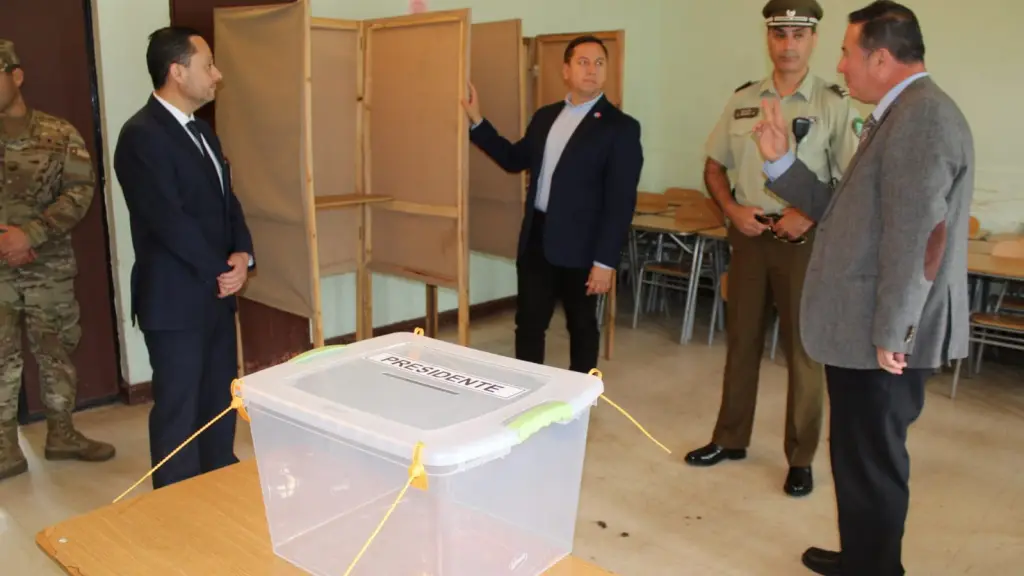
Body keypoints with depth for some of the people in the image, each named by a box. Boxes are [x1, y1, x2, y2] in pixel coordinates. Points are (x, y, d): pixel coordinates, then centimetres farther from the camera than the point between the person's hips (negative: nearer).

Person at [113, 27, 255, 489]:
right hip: (175, 299, -8)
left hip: (217, 294, 8)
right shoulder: (141, 136, -16)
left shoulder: (202, 131, 13)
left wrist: (242, 255, -5)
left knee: (220, 401, 16)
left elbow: (226, 200, 13)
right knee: (178, 409, 4)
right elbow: (169, 221, -21)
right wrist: (221, 270, -11)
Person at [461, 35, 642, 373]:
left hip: (579, 245, -5)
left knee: (581, 326, 10)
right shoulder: (545, 116, 10)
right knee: (528, 323, 10)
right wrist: (477, 122, 13)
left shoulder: (620, 127, -8)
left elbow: (621, 201, -13)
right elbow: (514, 159, 21)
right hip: (536, 237, 5)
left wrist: (605, 261, -17)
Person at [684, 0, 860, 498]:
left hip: (805, 239, -3)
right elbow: (714, 166, 12)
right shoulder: (741, 100, 6)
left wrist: (810, 215, -18)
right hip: (748, 234, 4)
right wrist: (732, 209, -4)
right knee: (741, 339, 12)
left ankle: (800, 458, 18)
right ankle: (730, 439, 27)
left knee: (804, 348, 4)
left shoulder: (834, 103, -4)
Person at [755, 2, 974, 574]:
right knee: (861, 457, 21)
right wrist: (780, 160, 8)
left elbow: (917, 238, -23)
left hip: (883, 338, -10)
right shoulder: (901, 115, 16)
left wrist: (891, 335, -20)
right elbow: (844, 212, 15)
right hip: (866, 329, 10)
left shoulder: (922, 114, -17)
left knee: (871, 462, 4)